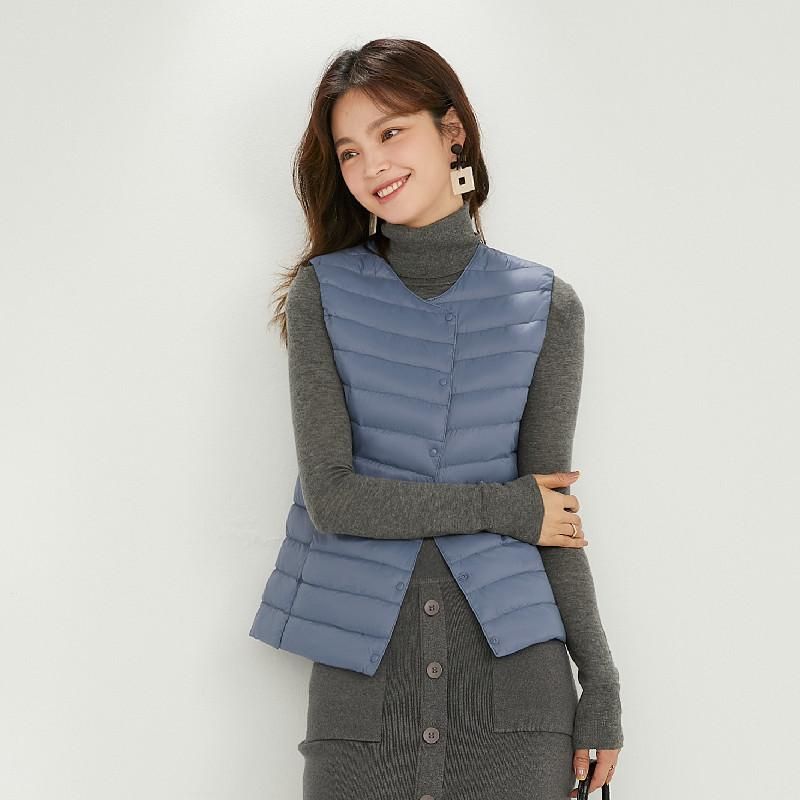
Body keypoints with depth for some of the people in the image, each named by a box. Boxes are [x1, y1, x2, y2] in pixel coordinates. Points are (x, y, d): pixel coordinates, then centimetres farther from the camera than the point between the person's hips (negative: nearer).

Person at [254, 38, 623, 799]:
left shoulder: (546, 306, 3)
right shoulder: (323, 294, 1)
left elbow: (554, 516, 4)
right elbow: (331, 497, -7)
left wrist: (601, 688, 3)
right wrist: (506, 508, -8)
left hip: (510, 674, 0)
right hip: (364, 672, 0)